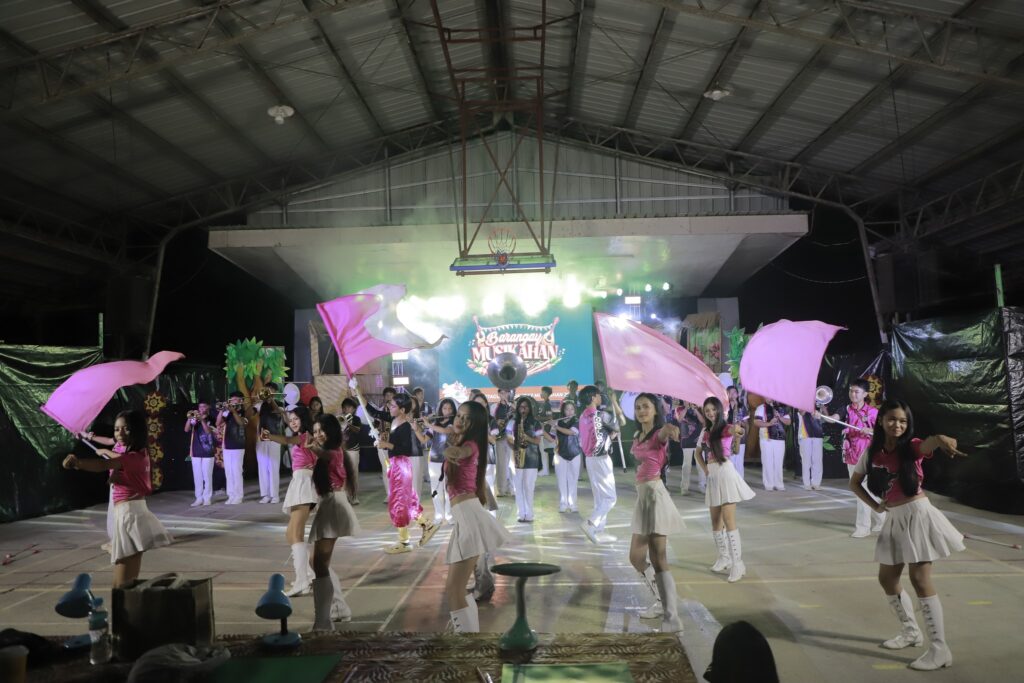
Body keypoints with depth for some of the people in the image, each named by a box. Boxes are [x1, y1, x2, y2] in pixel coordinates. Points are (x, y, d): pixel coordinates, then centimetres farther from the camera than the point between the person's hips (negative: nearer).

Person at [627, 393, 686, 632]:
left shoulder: (658, 434, -13)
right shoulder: (637, 436, 13)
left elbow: (666, 432, -38)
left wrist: (671, 429, -59)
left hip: (654, 494, -9)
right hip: (643, 496, 9)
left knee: (658, 559, -11)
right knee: (636, 557, 16)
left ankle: (672, 618, -9)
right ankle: (663, 602, 30)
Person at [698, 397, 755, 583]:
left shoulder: (726, 428, -7)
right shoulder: (705, 432, 11)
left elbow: (735, 429, -32)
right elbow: (699, 453, 23)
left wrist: (738, 430, -56)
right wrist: (705, 469, 7)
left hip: (725, 473, -7)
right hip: (712, 477, 7)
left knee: (728, 520, -13)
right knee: (715, 521, 13)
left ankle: (737, 564, -12)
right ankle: (724, 557, 28)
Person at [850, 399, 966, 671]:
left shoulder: (912, 447, -12)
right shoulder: (872, 453, 0)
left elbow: (929, 443, -37)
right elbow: (854, 483, 13)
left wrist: (942, 440, -61)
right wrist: (875, 506, 0)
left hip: (918, 515, -6)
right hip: (895, 519, 6)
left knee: (920, 579, -11)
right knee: (887, 579, 12)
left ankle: (940, 649, -5)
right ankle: (911, 632, 33)